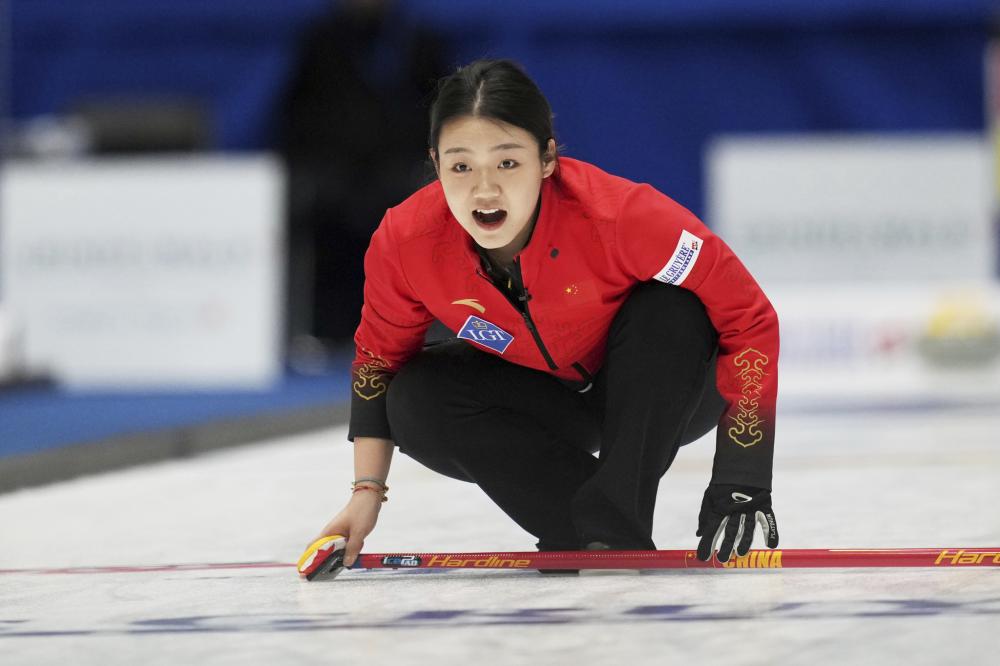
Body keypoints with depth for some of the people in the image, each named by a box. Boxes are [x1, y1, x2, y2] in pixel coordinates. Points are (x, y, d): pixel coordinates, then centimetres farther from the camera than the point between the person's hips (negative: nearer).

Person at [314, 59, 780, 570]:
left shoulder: (623, 215, -37)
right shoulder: (405, 241, -25)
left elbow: (748, 318, -30)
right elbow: (379, 354, -3)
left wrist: (738, 479, -33)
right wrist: (367, 491, -9)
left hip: (663, 390, -3)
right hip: (550, 397, 3)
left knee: (671, 309, -34)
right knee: (417, 403, -22)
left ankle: (617, 525, -25)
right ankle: (582, 534, -17)